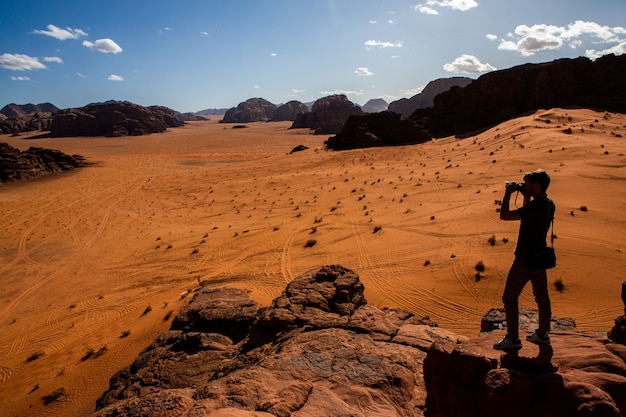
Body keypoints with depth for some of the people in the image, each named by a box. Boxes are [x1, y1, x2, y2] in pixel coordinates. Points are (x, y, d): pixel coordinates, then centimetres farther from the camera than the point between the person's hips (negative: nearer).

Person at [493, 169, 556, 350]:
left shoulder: (535, 207, -26)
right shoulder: (549, 204, 3)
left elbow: (504, 215, -22)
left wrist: (508, 193, -12)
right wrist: (526, 196, 11)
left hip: (525, 260, -9)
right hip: (540, 257, 9)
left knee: (509, 298, 2)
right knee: (542, 297, 19)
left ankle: (513, 339, 8)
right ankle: (542, 334, 33)